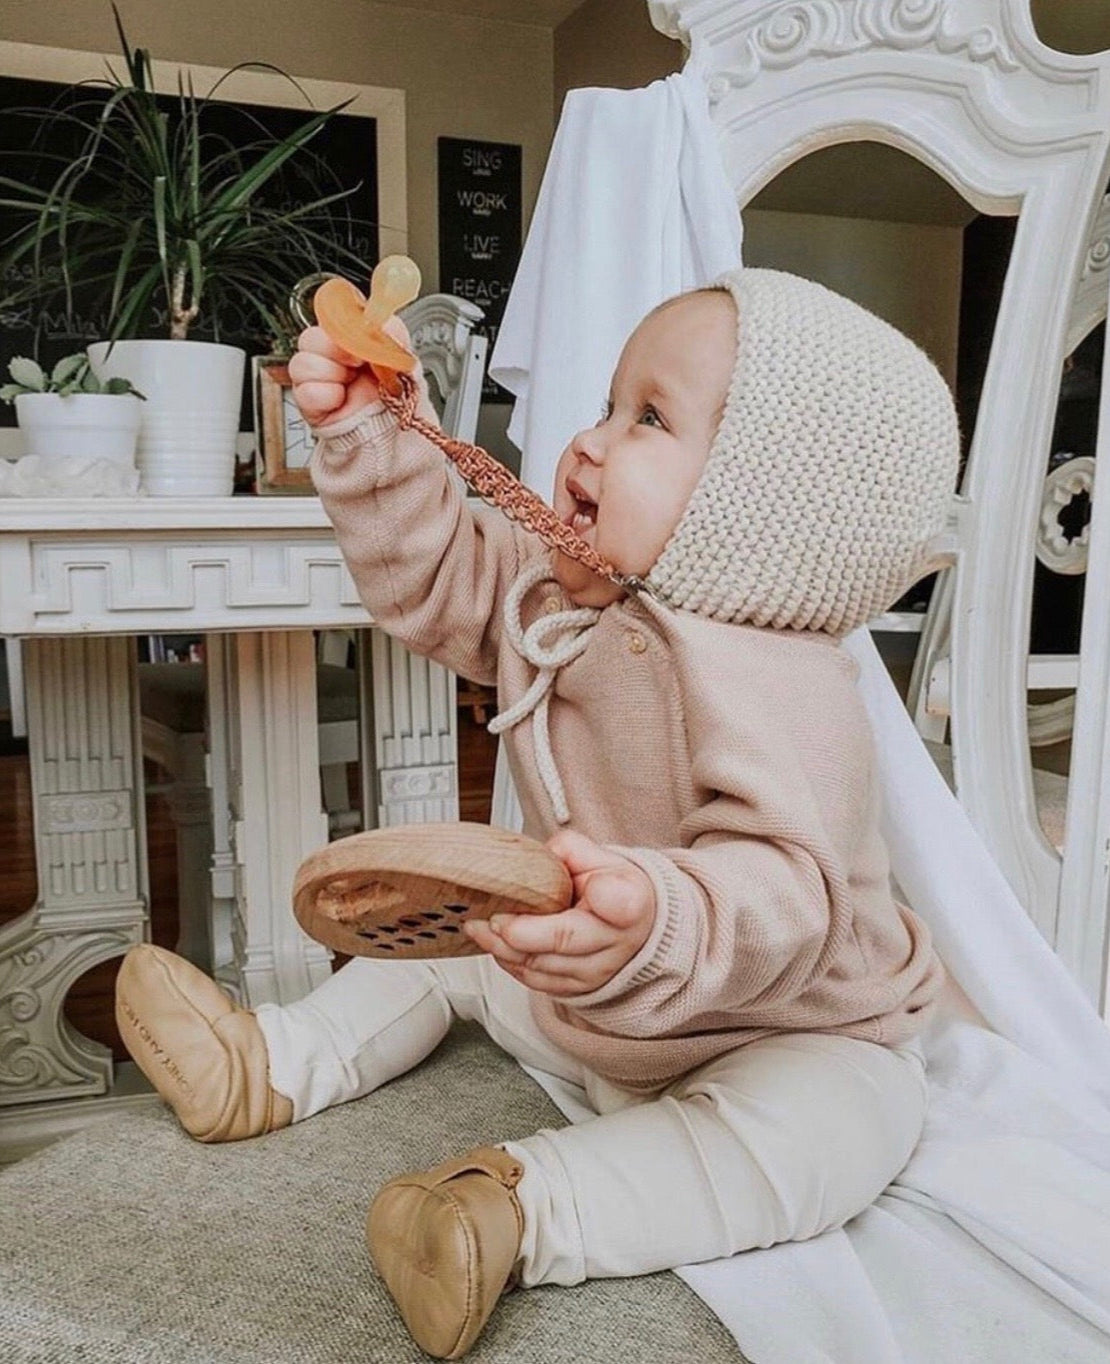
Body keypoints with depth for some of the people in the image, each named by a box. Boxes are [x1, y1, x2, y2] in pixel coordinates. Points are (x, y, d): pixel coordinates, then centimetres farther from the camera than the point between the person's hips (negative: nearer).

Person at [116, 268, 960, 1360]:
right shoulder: (565, 593, -8)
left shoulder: (776, 693, -36)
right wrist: (364, 436, -9)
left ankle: (531, 1206, -40)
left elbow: (782, 889, -48)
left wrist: (656, 924, -69)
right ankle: (279, 1062, 22)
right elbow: (434, 573, 3)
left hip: (779, 1028, -7)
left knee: (834, 1125, -37)